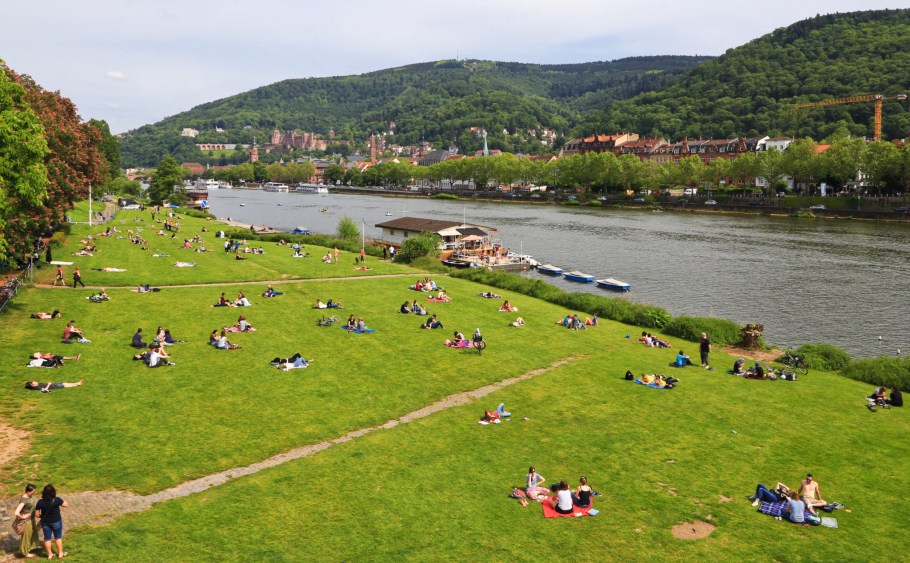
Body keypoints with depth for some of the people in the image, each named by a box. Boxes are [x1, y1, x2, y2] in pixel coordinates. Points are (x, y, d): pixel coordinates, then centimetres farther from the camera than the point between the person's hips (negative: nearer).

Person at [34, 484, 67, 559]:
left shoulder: (40, 502, -13)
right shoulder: (57, 500, -21)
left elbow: (37, 515, -6)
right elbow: (66, 505, -6)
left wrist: (42, 516, 14)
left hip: (45, 522, 2)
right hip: (56, 522, -2)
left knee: (47, 538, 15)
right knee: (58, 537, 14)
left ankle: (49, 554, 26)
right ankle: (60, 553, 23)